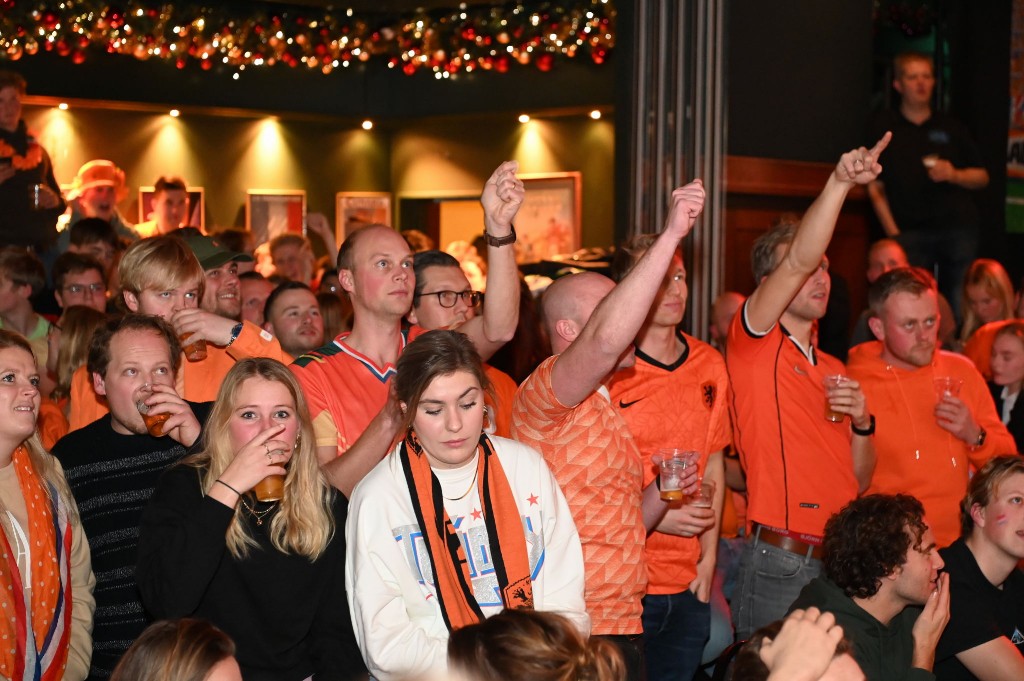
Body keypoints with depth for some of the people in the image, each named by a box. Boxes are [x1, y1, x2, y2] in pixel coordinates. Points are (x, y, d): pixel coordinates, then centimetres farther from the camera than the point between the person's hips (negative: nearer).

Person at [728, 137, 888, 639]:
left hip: (841, 561, 7)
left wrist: (861, 422, 0)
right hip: (779, 563, -6)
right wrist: (839, 183, -25)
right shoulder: (753, 343, -1)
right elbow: (798, 259, -18)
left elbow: (859, 480, 18)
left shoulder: (833, 370, 18)